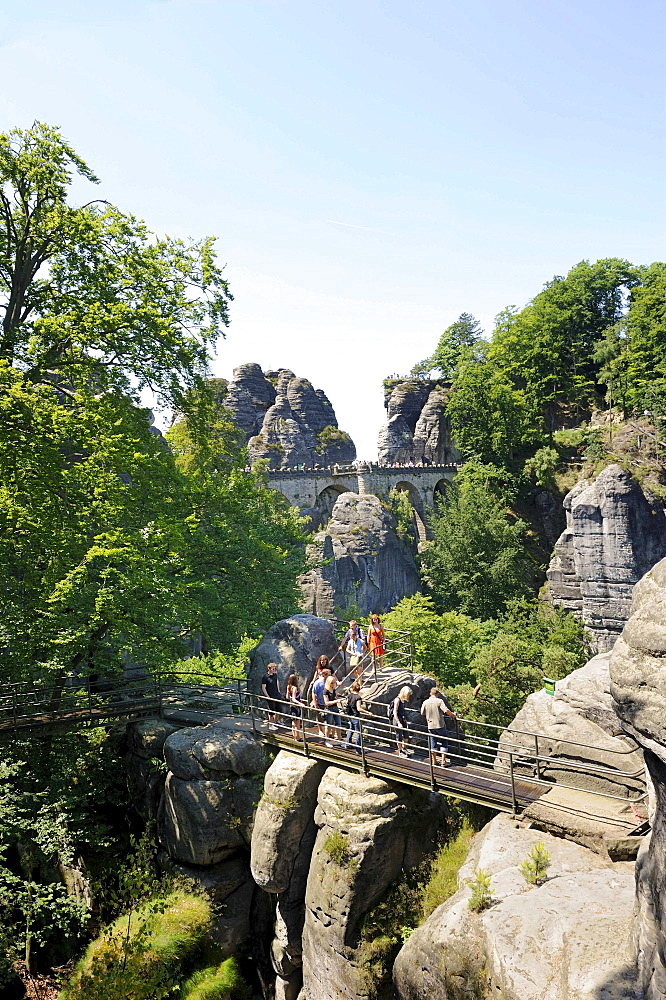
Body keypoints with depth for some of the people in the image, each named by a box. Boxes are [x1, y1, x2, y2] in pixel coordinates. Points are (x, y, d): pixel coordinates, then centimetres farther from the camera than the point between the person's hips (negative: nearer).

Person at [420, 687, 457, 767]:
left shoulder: (425, 702, -1)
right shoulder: (439, 701, -12)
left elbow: (422, 713, 9)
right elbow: (446, 710, -21)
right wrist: (453, 715, -4)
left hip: (430, 726, 3)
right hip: (440, 725, -3)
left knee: (433, 743, 13)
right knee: (444, 742, 11)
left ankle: (434, 761, 20)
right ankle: (443, 761, 10)